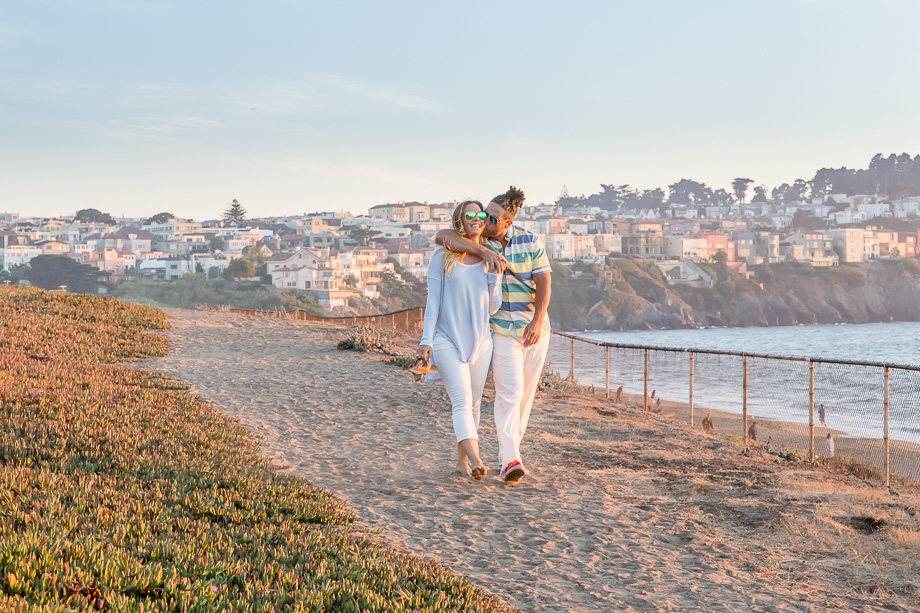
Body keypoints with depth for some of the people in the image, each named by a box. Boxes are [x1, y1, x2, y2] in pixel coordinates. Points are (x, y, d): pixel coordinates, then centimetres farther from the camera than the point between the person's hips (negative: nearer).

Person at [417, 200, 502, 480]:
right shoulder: (442, 258, 0)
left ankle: (462, 459, 22)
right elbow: (433, 300, -1)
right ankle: (475, 460, -31)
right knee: (462, 401, -17)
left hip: (480, 340, 4)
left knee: (473, 403, 9)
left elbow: (493, 307, 8)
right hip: (448, 339, -4)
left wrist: (496, 276, -6)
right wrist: (426, 340, -8)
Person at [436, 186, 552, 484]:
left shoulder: (531, 241, -5)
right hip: (502, 328, -2)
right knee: (509, 391, -16)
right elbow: (442, 236, -24)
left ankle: (508, 451, 22)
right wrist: (484, 252, -33)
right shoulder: (478, 240, -6)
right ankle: (511, 461, -22)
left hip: (534, 327, 2)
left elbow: (544, 283, -8)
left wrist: (538, 320, -22)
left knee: (526, 392, 8)